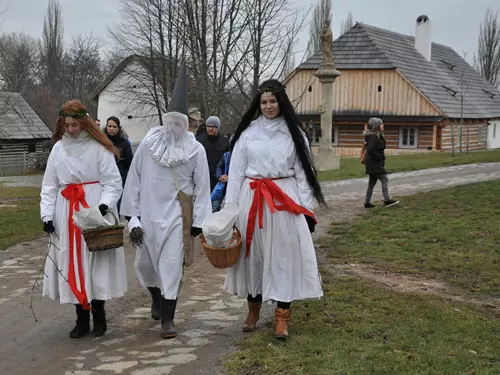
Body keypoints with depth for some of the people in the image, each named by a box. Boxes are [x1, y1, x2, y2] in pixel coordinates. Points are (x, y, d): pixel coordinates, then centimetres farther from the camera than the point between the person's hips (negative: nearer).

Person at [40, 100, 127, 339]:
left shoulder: (98, 147, -4)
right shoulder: (58, 148, 8)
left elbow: (113, 182, -5)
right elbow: (49, 186, 9)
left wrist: (105, 204, -22)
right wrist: (47, 215, 0)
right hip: (67, 213, 4)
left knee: (97, 263, -1)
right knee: (72, 264, 4)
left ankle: (98, 314, 14)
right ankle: (82, 319, 12)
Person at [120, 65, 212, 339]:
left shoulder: (196, 150, -3)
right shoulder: (147, 145, -1)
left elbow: (202, 188, -1)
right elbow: (134, 180, 2)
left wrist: (198, 222, -3)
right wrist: (131, 213, -1)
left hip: (176, 216, -2)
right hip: (148, 214, 2)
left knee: (172, 266, -3)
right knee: (144, 264, 11)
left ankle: (167, 318, 8)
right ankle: (157, 298, 41)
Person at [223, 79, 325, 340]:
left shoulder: (293, 133, 6)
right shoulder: (247, 132, 6)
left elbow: (303, 171, 5)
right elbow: (236, 171, 6)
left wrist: (306, 208, -2)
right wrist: (231, 208, 1)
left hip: (285, 201, -1)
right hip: (253, 200, 1)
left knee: (283, 257, -1)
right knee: (253, 255, 8)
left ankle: (282, 317, 2)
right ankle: (253, 309, 23)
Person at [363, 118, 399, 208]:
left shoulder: (378, 136, 15)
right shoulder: (373, 137, -17)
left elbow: (382, 146, 20)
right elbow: (370, 150, -26)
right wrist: (379, 157, -19)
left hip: (375, 163, 11)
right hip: (374, 163, -11)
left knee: (372, 182, 12)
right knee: (384, 180, -13)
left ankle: (367, 202, 16)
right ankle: (387, 200, -16)